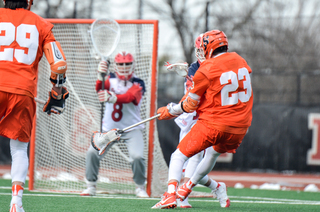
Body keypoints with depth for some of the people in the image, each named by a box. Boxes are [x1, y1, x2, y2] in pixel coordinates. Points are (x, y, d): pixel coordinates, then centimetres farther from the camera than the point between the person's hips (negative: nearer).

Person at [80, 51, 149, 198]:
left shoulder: (137, 84, -10)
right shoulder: (111, 80, 0)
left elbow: (128, 98, -30)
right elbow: (100, 89, -22)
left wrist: (112, 98, -51)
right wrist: (100, 76, -45)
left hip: (132, 128, -2)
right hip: (109, 128, 2)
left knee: (137, 156, -21)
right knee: (92, 152, -14)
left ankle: (140, 187, 3)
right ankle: (91, 186, 1)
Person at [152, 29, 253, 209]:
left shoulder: (207, 69, -11)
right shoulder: (240, 61, 6)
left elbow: (190, 105, -5)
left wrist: (170, 111, 11)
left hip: (213, 123, -6)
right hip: (240, 126, 6)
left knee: (179, 155, 2)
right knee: (213, 152, 32)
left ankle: (171, 194, -17)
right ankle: (188, 187, 47)